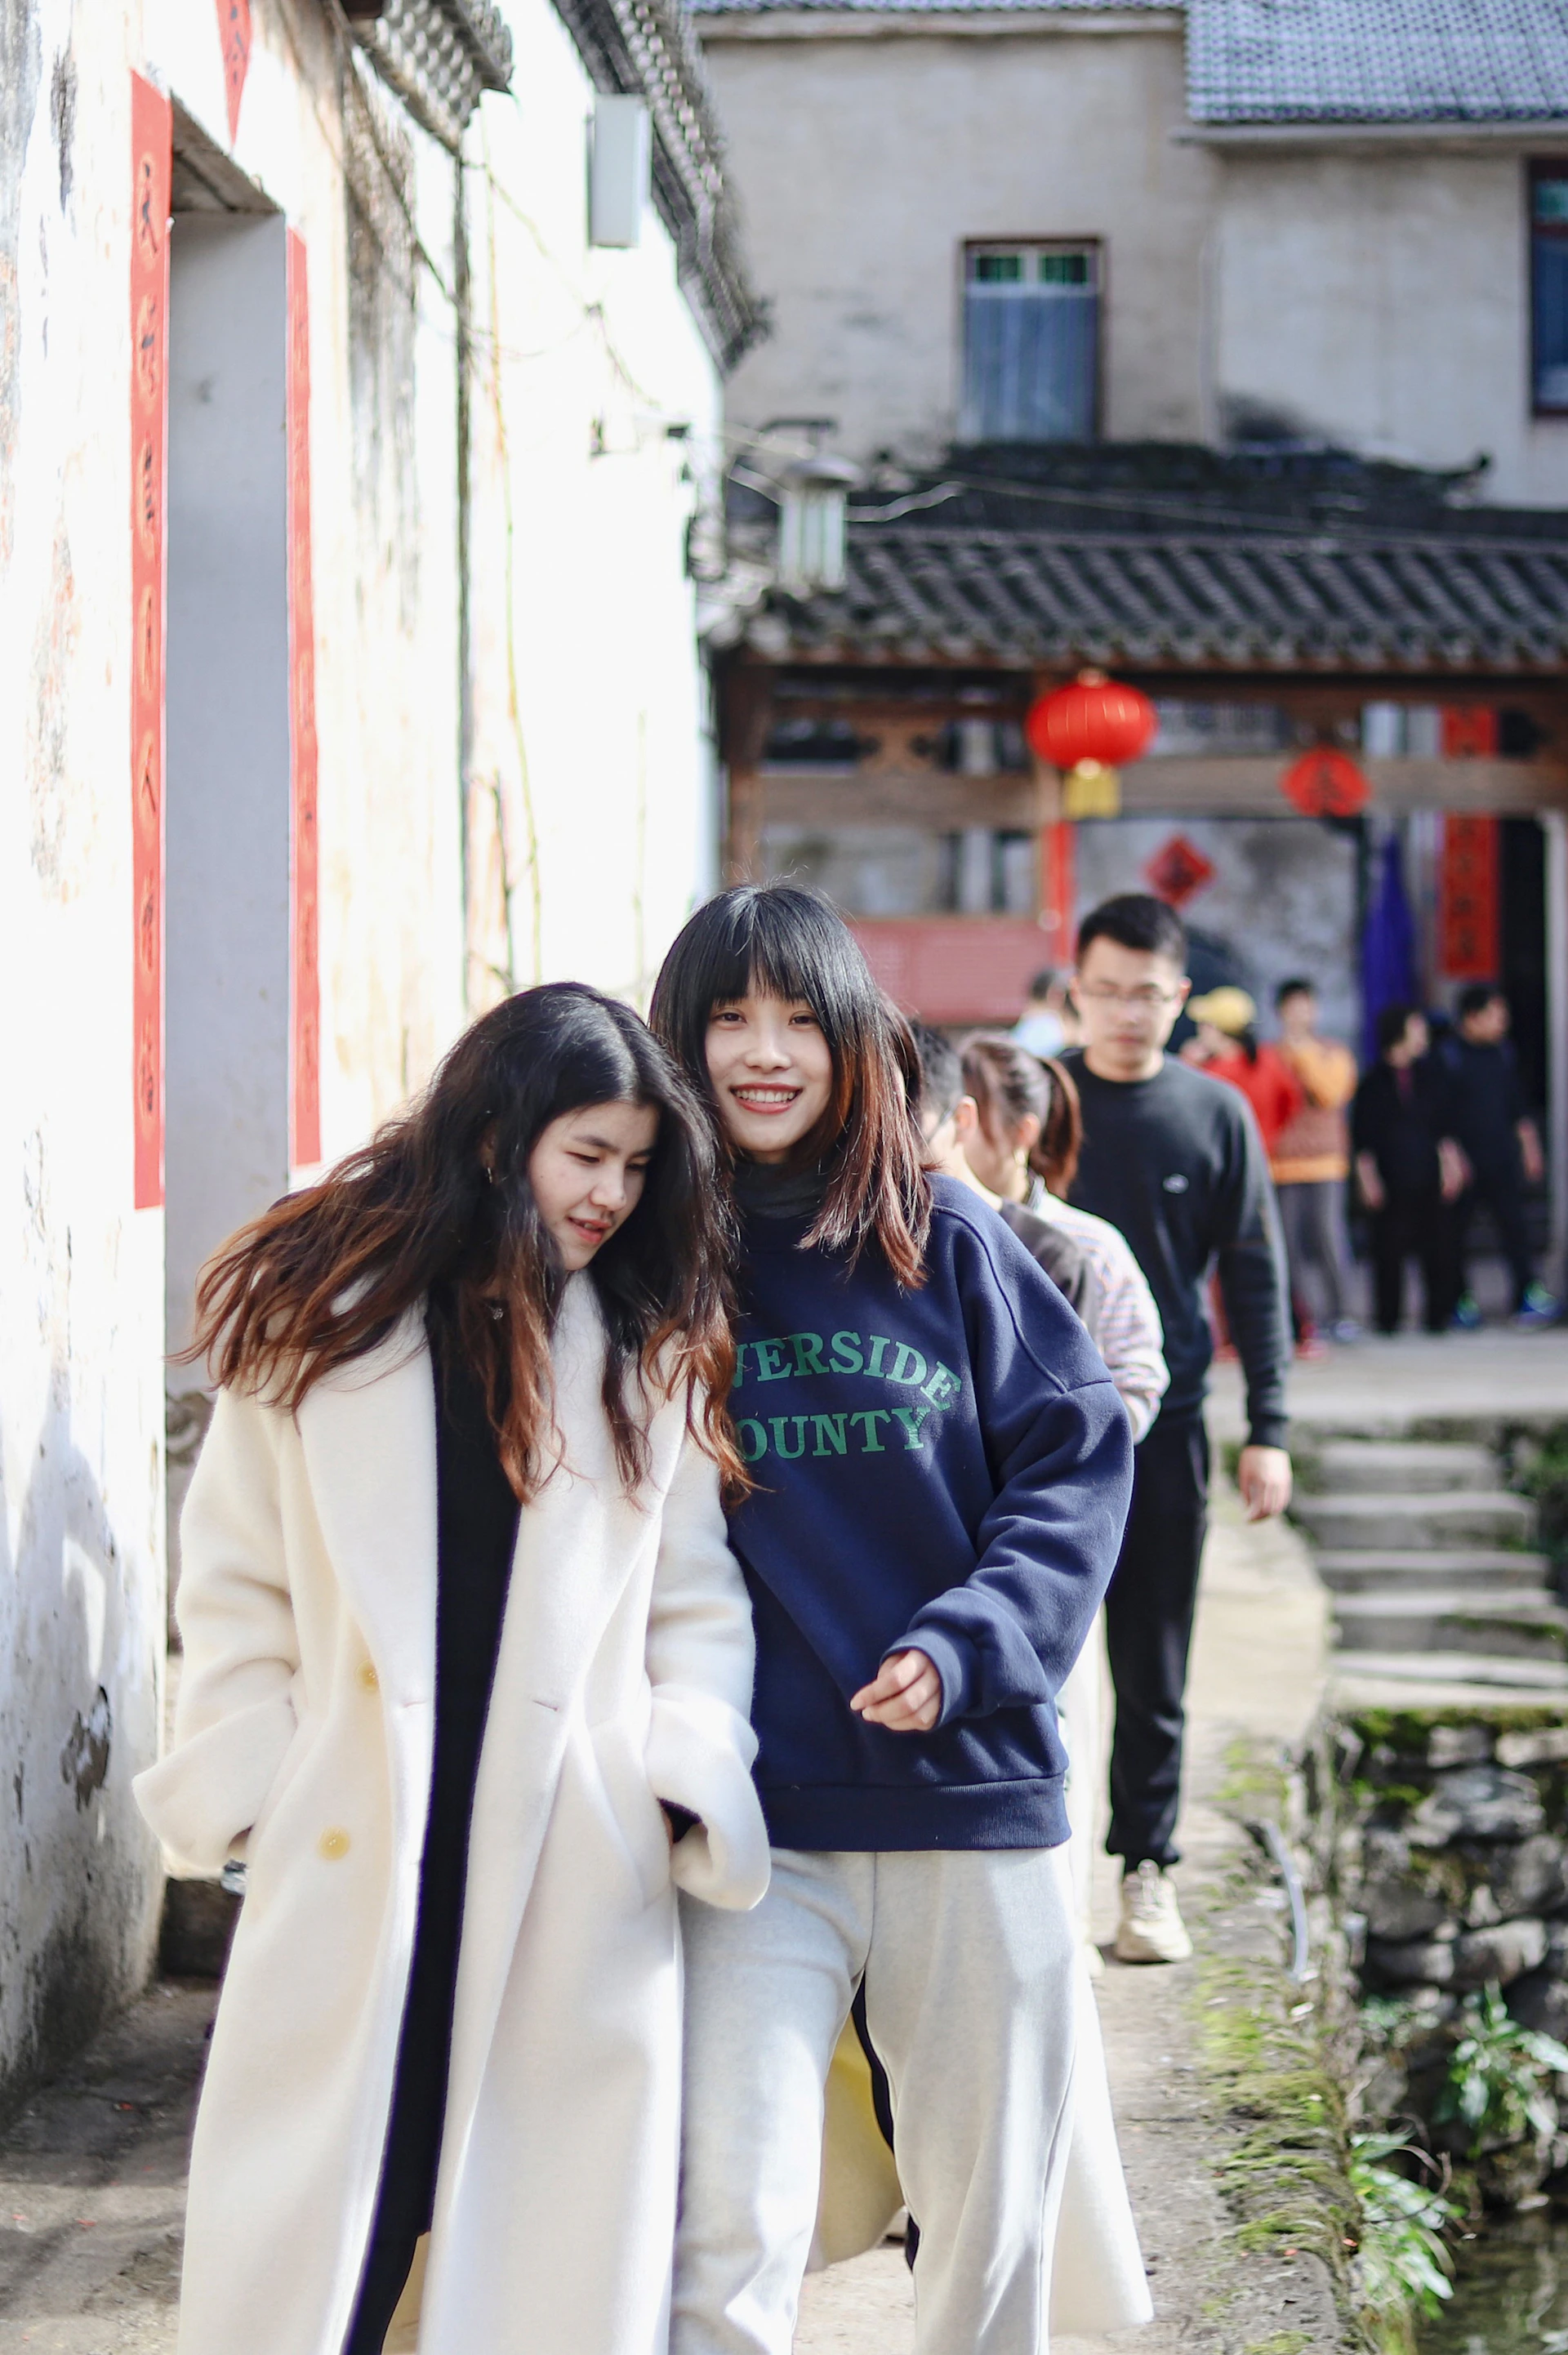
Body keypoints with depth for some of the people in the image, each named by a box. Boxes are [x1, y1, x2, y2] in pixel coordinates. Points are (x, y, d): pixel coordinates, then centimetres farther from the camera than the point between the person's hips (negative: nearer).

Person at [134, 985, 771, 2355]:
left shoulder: (656, 1355, 10)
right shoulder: (315, 1314, 4)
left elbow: (694, 1596, 9)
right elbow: (240, 1582, 6)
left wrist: (690, 1781, -4)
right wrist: (244, 1783, -1)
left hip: (578, 1867, 2)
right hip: (350, 1848, -1)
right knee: (307, 2241, 0)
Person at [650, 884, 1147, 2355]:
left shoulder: (947, 1240, 4)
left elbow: (1078, 1457, 3)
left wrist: (966, 1646, -12)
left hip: (973, 1796, 1)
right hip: (753, 1818, -1)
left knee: (991, 2217, 11)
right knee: (726, 2237, -12)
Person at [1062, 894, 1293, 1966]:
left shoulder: (1215, 1115, 2)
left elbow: (1255, 1275, 4)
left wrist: (1267, 1430, -1)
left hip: (1164, 1427, 0)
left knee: (1154, 1666, 6)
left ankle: (1147, 1869, 15)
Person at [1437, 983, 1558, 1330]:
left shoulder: (1503, 1052, 10)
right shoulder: (1447, 1054, -8)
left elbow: (1517, 1106, 19)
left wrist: (1530, 1148, 18)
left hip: (1501, 1158, 4)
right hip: (1463, 1159, -4)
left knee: (1513, 1224, -4)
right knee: (1455, 1231, 2)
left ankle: (1529, 1296, -7)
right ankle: (1461, 1298, 13)